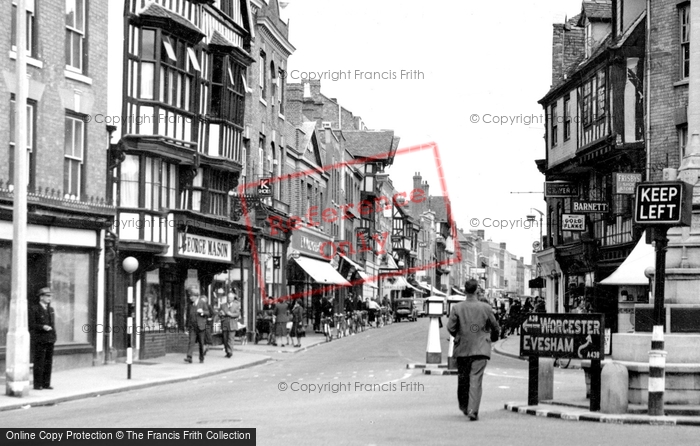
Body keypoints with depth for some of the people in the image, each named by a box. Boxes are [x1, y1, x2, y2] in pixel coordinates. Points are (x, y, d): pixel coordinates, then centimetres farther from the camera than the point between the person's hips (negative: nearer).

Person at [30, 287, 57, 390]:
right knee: (39, 363, -4)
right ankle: (37, 384, 1)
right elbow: (31, 325, -8)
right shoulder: (34, 309, -4)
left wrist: (54, 336, 13)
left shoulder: (51, 309, 15)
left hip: (50, 340, 6)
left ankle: (46, 383, 13)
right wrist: (42, 327, -20)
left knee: (48, 362, 7)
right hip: (39, 340, -6)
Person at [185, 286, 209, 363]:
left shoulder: (202, 303, -2)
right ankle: (189, 357, -20)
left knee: (201, 343, 6)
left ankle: (201, 358, 19)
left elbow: (208, 313, -1)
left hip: (200, 326, -2)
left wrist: (202, 312, -22)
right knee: (191, 342, -11)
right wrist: (187, 326, 15)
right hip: (192, 327, 2)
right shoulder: (190, 304, 9)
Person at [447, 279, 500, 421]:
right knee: (476, 379, -5)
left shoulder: (457, 308, -5)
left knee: (463, 378, 17)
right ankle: (473, 410, -15)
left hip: (462, 348, 2)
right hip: (481, 349, -2)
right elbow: (495, 327, 5)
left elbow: (450, 327, -7)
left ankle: (464, 406, 31)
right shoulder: (486, 308, -5)